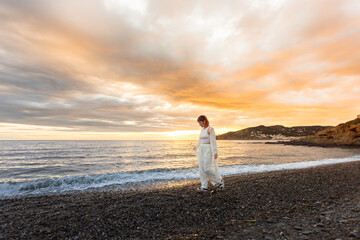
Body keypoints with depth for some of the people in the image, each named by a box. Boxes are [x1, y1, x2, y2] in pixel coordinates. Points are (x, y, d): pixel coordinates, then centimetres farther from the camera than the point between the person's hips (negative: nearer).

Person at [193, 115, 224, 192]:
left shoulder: (211, 129, -13)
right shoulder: (202, 129, 12)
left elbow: (213, 141, -18)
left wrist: (215, 152, -22)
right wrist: (196, 146, 39)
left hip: (208, 149, -8)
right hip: (202, 149, 8)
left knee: (207, 169, -8)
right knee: (201, 168, 4)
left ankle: (219, 181, 15)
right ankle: (204, 187, 12)